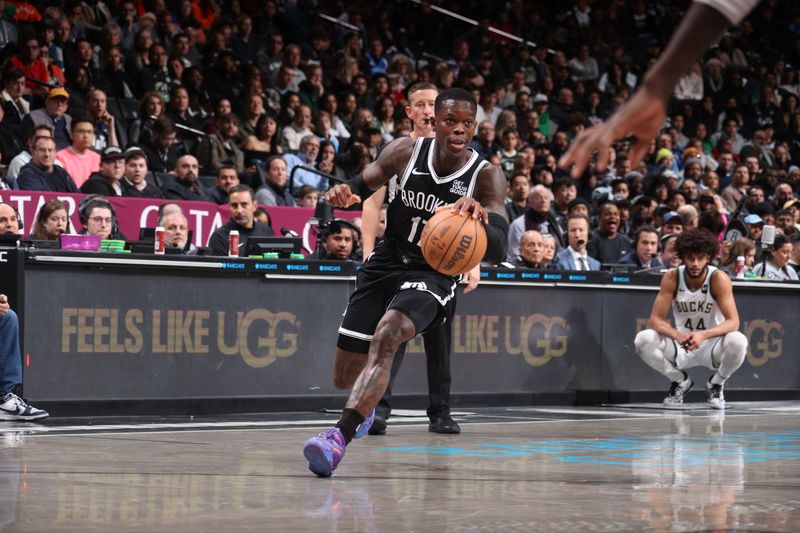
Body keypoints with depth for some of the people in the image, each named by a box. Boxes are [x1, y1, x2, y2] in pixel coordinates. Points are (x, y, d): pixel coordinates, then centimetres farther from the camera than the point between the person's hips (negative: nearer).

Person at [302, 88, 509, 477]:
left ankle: (340, 436, -44)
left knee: (387, 335, -35)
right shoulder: (407, 151, -9)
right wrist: (342, 193, -20)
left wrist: (481, 221, -49)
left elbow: (497, 251, -26)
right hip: (384, 265, 4)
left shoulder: (487, 177, -16)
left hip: (434, 275, -4)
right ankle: (365, 405, 48)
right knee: (344, 378, 8)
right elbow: (362, 187, 5)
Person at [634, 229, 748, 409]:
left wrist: (703, 335, -41)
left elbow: (733, 322, -24)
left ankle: (716, 384, -1)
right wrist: (677, 335, -35)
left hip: (712, 345, -2)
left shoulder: (719, 279, -18)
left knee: (738, 341, -35)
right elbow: (656, 319, -13)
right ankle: (680, 381, 4)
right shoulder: (671, 278, -12)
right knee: (643, 339, -23)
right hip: (682, 346, 2)